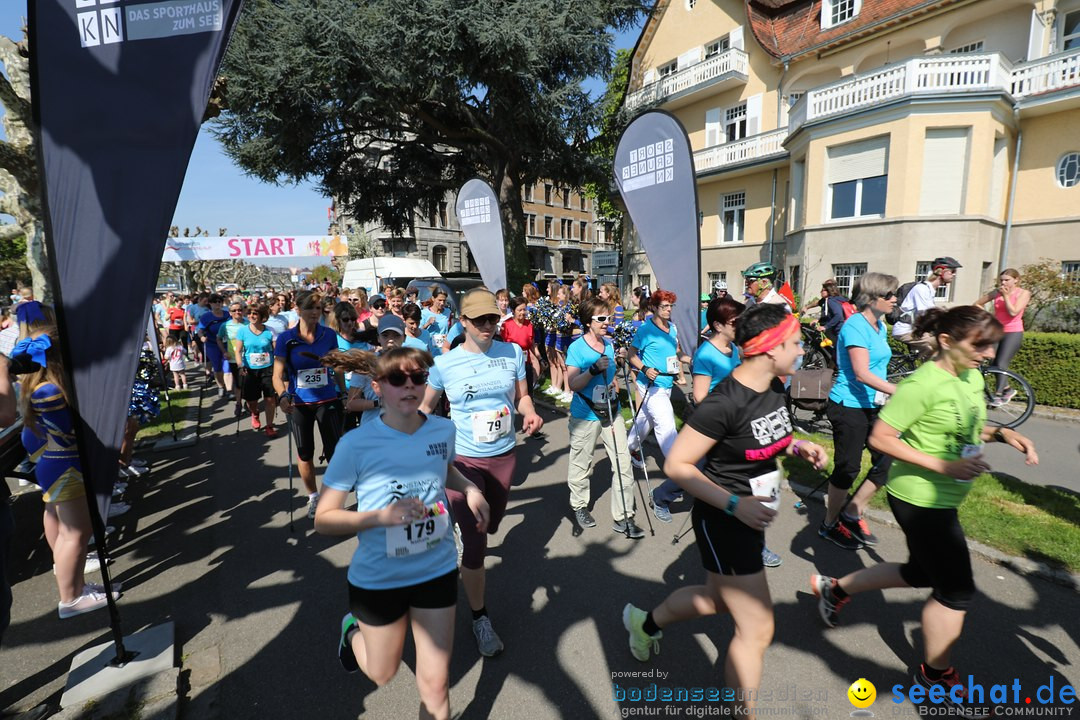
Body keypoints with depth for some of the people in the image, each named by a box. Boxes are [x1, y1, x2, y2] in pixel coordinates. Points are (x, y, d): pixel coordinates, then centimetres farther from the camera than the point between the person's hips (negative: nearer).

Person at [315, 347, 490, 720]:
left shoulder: (444, 430, -10)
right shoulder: (356, 444, -21)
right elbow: (323, 519, -14)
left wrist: (469, 488, -6)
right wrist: (383, 515, -29)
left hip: (437, 570, 2)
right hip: (378, 578, -1)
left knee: (435, 684, 10)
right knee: (382, 675, 24)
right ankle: (354, 629, 56)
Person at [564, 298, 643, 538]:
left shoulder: (610, 345, 9)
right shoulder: (577, 348, -11)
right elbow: (572, 384, -18)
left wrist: (614, 390, 10)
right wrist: (593, 370, -30)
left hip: (611, 412, 5)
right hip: (585, 415, -5)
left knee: (623, 463, 2)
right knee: (581, 465, 10)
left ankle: (623, 518, 13)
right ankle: (579, 506, 35)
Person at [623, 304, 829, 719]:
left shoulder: (775, 389, -3)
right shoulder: (724, 403, -29)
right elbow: (676, 465, -24)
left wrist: (797, 446, -3)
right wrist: (734, 504, -28)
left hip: (751, 517, 9)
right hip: (723, 522, -9)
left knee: (716, 599, 27)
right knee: (757, 630, 3)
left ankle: (644, 623, 53)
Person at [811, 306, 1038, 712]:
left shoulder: (973, 378, 4)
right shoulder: (923, 384, -24)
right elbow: (880, 438, -23)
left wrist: (1001, 433, -1)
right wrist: (943, 465, -26)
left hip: (942, 499, 9)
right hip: (920, 499, -9)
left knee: (921, 573, 23)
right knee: (956, 589, 5)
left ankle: (834, 588, 38)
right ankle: (937, 675, 29)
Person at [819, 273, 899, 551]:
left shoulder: (880, 326, 11)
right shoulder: (855, 326, -17)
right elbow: (862, 374, -26)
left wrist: (887, 395, 20)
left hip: (872, 405, 9)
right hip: (849, 406, -9)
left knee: (887, 459, 7)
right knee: (847, 468, 1)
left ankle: (852, 514, 22)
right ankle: (830, 525, 19)